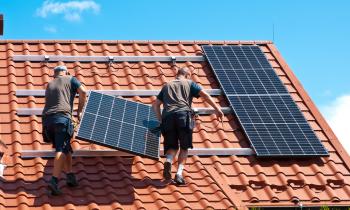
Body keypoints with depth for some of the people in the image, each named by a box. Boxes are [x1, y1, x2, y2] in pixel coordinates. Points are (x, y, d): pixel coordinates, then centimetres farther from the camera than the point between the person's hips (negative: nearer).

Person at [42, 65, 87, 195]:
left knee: (66, 148, 17)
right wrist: (79, 111, 12)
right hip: (62, 117, -6)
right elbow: (83, 92, 2)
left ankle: (70, 176, 9)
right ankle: (54, 181, -27)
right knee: (61, 149, -13)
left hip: (47, 118, 6)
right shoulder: (70, 79, 16)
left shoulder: (49, 85, 30)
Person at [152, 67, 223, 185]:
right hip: (183, 115, -3)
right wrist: (217, 109, 4)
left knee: (172, 146, 12)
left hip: (167, 116, 3)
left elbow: (155, 105, 25)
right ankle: (179, 173, -8)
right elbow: (204, 95, 7)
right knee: (184, 147, 7)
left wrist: (161, 121, 26)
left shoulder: (167, 86, 30)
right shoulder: (189, 83, 21)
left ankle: (168, 161, -21)